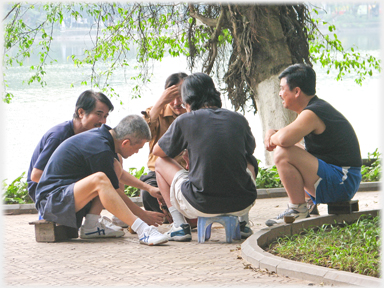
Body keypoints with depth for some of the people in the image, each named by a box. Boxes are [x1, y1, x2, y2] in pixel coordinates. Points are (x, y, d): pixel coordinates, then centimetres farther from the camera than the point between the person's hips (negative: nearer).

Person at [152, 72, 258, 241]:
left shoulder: (184, 121, -1)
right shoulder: (239, 119, 7)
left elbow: (157, 152, 15)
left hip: (201, 206, -3)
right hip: (242, 204, 4)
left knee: (161, 163, 21)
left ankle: (179, 226, 11)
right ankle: (243, 222, 23)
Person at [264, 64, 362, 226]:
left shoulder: (312, 114, -19)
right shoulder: (319, 107, 15)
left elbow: (285, 139, -36)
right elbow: (291, 137, 25)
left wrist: (273, 138, -11)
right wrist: (271, 133, 3)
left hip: (341, 183, -11)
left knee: (283, 154, -22)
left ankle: (298, 210, -12)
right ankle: (307, 204, 16)